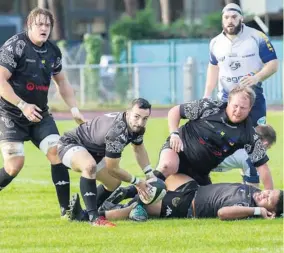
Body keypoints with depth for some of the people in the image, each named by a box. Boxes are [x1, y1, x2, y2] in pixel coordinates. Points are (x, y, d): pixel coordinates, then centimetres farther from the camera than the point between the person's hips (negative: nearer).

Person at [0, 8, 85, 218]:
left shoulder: (53, 51, 6)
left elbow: (62, 82, 20)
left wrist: (74, 109, 9)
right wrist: (22, 105, -24)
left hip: (40, 114, 6)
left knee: (56, 151, -10)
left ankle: (66, 208, -7)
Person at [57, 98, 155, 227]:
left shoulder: (137, 127, -9)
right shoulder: (117, 132, -36)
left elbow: (139, 150, 14)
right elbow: (112, 168, -25)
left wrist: (150, 175, 5)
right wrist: (136, 182, -13)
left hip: (93, 151, 10)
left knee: (114, 182, 20)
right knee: (90, 165, -40)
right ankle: (93, 217, -39)